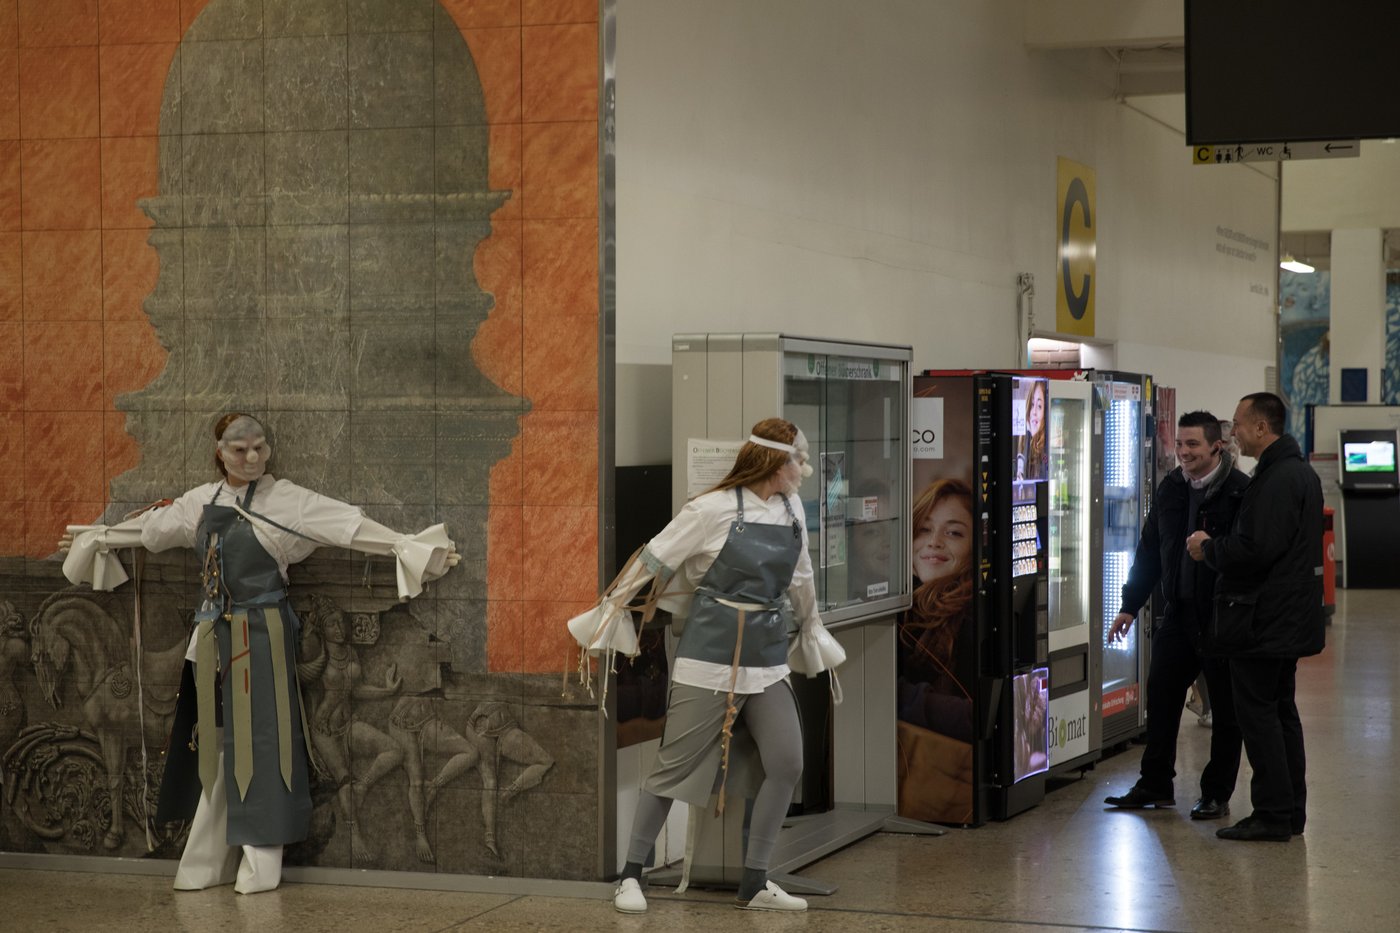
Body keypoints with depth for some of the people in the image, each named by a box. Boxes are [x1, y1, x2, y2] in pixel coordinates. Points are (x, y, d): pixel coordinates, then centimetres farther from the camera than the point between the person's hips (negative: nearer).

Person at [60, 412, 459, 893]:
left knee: (260, 740, -3)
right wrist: (93, 539, 36)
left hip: (262, 633, -5)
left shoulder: (287, 500, -6)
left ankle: (260, 863, 3)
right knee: (216, 742, 9)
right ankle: (210, 861, 17)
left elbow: (351, 524, -13)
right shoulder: (200, 502, 9)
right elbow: (148, 525, 24)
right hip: (214, 636, 5)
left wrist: (409, 546, -21)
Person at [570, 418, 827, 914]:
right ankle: (631, 876, 13)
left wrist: (812, 626, 35)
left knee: (786, 765, -5)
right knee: (675, 767, 0)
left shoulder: (790, 509, 7)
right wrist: (605, 613, 2)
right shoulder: (714, 509, -10)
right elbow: (653, 560, -3)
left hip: (768, 660, 5)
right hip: (710, 657, -5)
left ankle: (754, 885, 6)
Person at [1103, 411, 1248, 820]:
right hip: (1178, 613, 6)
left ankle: (1217, 794, 16)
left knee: (1227, 708, 6)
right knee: (1160, 696, 10)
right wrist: (1130, 605, 15)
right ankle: (1155, 785, 22)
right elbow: (1149, 549, 15)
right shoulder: (1170, 487, 8)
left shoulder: (1240, 492, -14)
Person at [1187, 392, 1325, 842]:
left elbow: (1257, 550, -26)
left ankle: (1273, 814, -3)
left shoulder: (1278, 479, -19)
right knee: (1281, 711, 15)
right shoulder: (1300, 472, 15)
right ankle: (1291, 811, 21)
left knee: (1257, 712, -5)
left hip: (1264, 619, -11)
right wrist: (1217, 546, 13)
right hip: (1288, 617, 11)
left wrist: (1209, 548, -10)